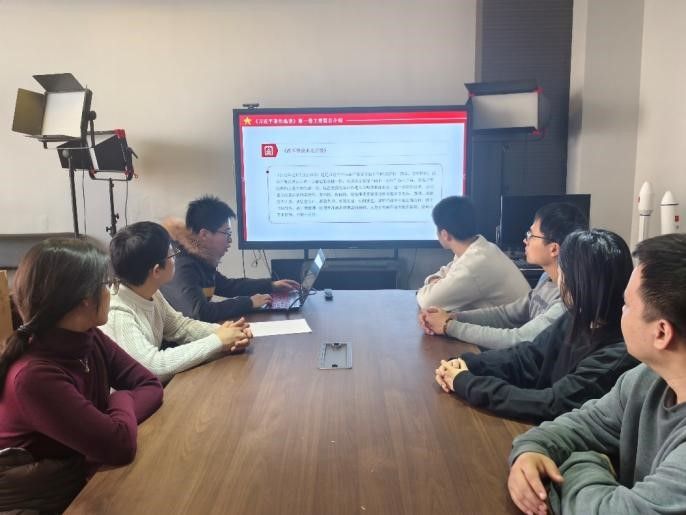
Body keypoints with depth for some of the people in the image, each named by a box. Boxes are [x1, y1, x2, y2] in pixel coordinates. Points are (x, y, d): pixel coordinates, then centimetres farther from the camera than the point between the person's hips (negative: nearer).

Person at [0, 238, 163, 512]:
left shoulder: (89, 339, -7)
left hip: (83, 476, 6)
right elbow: (120, 445, -29)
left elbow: (151, 386, -4)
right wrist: (121, 399, -11)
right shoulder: (34, 374, -29)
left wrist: (114, 426, -20)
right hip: (40, 499, -6)